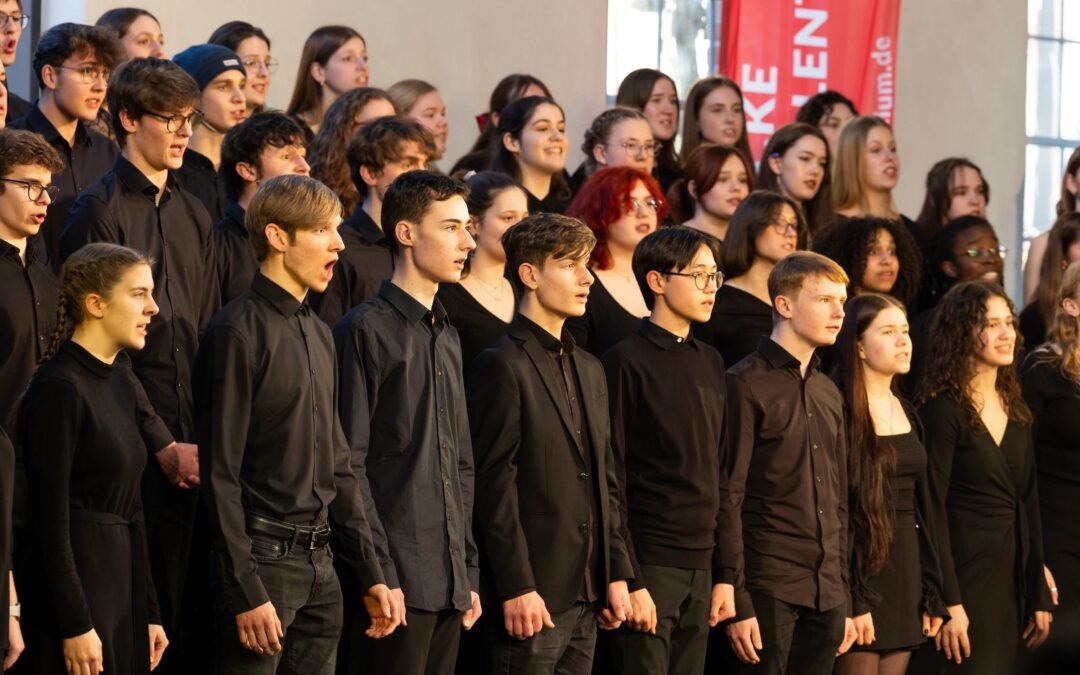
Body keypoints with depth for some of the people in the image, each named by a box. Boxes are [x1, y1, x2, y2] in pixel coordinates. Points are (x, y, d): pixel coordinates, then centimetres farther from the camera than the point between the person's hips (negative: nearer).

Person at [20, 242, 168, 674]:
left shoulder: (120, 386, 15)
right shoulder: (59, 388, -12)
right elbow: (49, 517, -16)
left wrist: (149, 613, 16)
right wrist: (75, 626, -18)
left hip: (122, 587, 9)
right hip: (75, 587, -9)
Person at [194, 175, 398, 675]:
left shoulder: (318, 335, 16)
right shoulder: (238, 333, -10)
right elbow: (220, 474, -14)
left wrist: (370, 575, 14)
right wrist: (245, 591, -17)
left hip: (319, 565, 8)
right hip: (262, 559, -8)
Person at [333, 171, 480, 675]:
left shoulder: (447, 337, 19)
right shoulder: (366, 330, -6)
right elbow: (350, 464, -11)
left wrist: (469, 571, 16)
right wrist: (379, 573, -15)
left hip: (449, 578, 8)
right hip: (399, 578, -8)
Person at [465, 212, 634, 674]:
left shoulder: (589, 370, 18)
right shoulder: (502, 366, -8)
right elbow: (494, 487, -13)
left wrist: (617, 573, 12)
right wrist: (517, 588, -17)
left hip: (585, 598, 8)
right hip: (533, 596, -8)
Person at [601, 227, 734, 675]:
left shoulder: (710, 364, 14)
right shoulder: (627, 362, -6)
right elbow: (612, 482, -10)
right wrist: (629, 582, -14)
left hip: (699, 569, 6)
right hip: (649, 567, -6)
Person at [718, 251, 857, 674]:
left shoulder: (829, 394, 18)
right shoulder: (746, 385, -5)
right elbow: (727, 500, -10)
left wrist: (844, 600, 17)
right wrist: (738, 603, -14)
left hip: (825, 593, 7)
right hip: (769, 590, -7)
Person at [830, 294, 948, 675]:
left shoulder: (906, 412, 15)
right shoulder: (840, 412, -10)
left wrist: (931, 594, 12)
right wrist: (851, 601, -19)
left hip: (906, 568, 7)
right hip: (862, 560, -7)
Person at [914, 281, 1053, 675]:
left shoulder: (1015, 410, 12)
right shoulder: (943, 409, -11)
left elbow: (1029, 504, 14)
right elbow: (932, 509, -14)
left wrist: (1039, 597, 11)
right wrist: (948, 603, -18)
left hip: (1010, 580, 7)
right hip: (965, 577, -7)